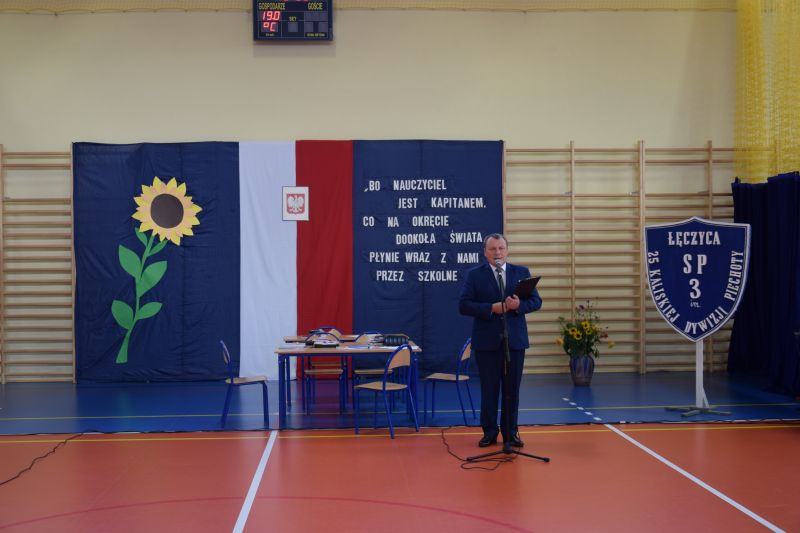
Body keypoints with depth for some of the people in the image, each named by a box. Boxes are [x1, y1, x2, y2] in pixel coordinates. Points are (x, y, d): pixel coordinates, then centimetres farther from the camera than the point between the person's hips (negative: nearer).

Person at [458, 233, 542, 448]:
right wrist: (491, 308, -19)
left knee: (512, 388, 7)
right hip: (486, 341, -2)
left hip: (515, 340, 2)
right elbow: (463, 305, -7)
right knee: (489, 388, 5)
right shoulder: (474, 274, 1)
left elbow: (536, 301, 4)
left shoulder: (522, 272, 8)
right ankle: (489, 432, 16)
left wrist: (519, 305, -17)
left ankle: (510, 432, 17)